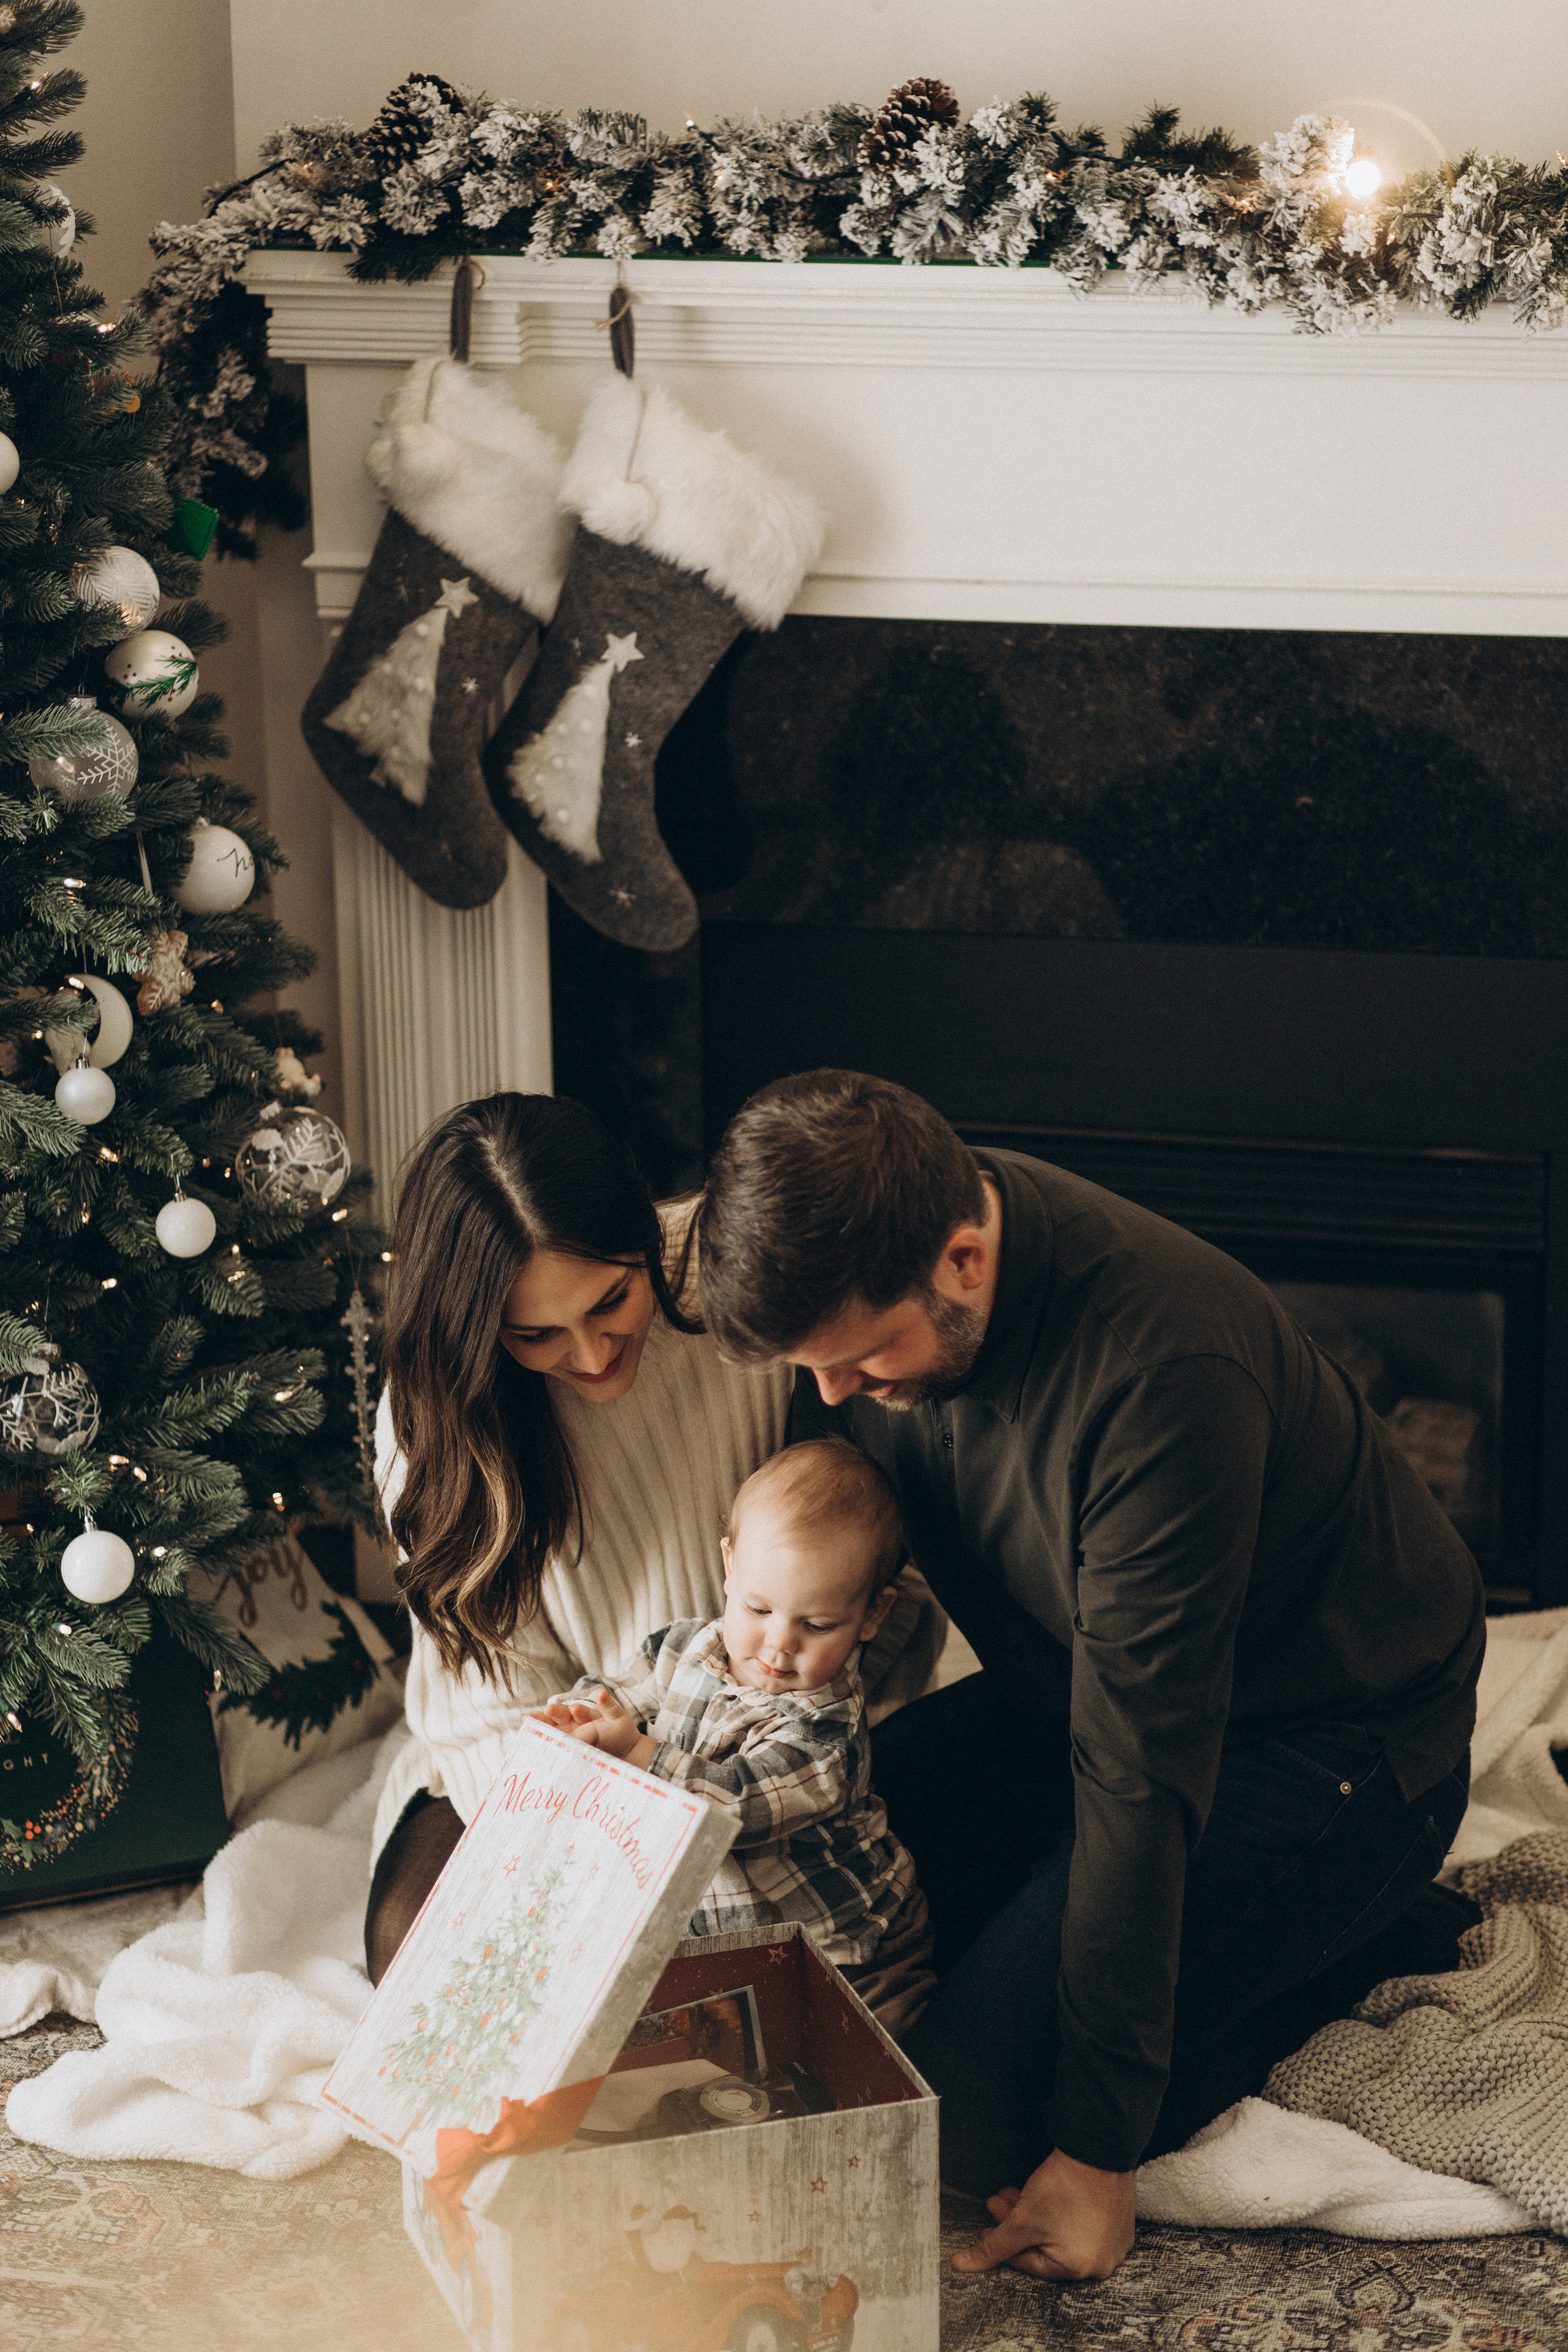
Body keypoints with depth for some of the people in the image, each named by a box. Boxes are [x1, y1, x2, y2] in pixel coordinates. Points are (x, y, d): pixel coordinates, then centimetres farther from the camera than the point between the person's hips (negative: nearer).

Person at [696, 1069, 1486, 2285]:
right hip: (1082, 1682, 7)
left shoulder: (1164, 1372, -36)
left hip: (1330, 1744, -7)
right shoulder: (863, 1256, -14)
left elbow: (1140, 1779, -32)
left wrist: (1096, 2148, -26)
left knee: (973, 2113, -18)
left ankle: (1349, 1950, 3)